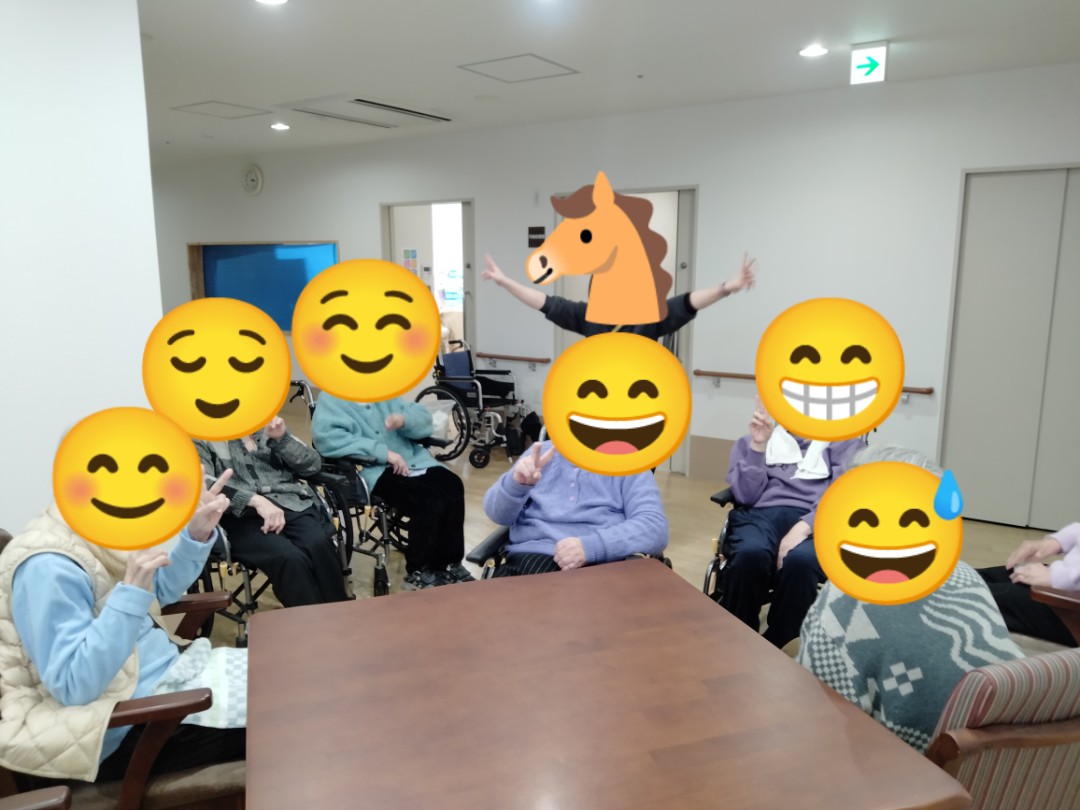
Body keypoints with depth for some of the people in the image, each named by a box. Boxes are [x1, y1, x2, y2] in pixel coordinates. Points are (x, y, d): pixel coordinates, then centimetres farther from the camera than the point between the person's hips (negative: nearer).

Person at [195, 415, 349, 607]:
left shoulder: (268, 426, 20)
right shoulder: (202, 439, 10)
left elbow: (313, 464, 12)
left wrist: (281, 437, -4)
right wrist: (256, 500, -22)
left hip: (292, 504, 3)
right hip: (242, 514, -3)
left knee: (318, 545, -31)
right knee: (289, 558, -33)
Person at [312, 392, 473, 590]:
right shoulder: (331, 397, 3)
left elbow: (423, 417, 14)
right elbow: (325, 436, -15)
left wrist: (404, 419, -12)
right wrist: (383, 451, -20)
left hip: (413, 460, 5)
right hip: (375, 469, -5)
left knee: (452, 487, -21)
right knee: (429, 501, -27)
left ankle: (450, 563, -6)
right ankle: (419, 572, -7)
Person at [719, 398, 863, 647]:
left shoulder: (843, 441, 19)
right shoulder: (749, 442, 23)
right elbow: (746, 496, 8)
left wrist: (803, 526, -17)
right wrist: (758, 446, -4)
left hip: (817, 523, -1)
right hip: (761, 515, 1)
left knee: (799, 560, -37)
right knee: (750, 554, -36)